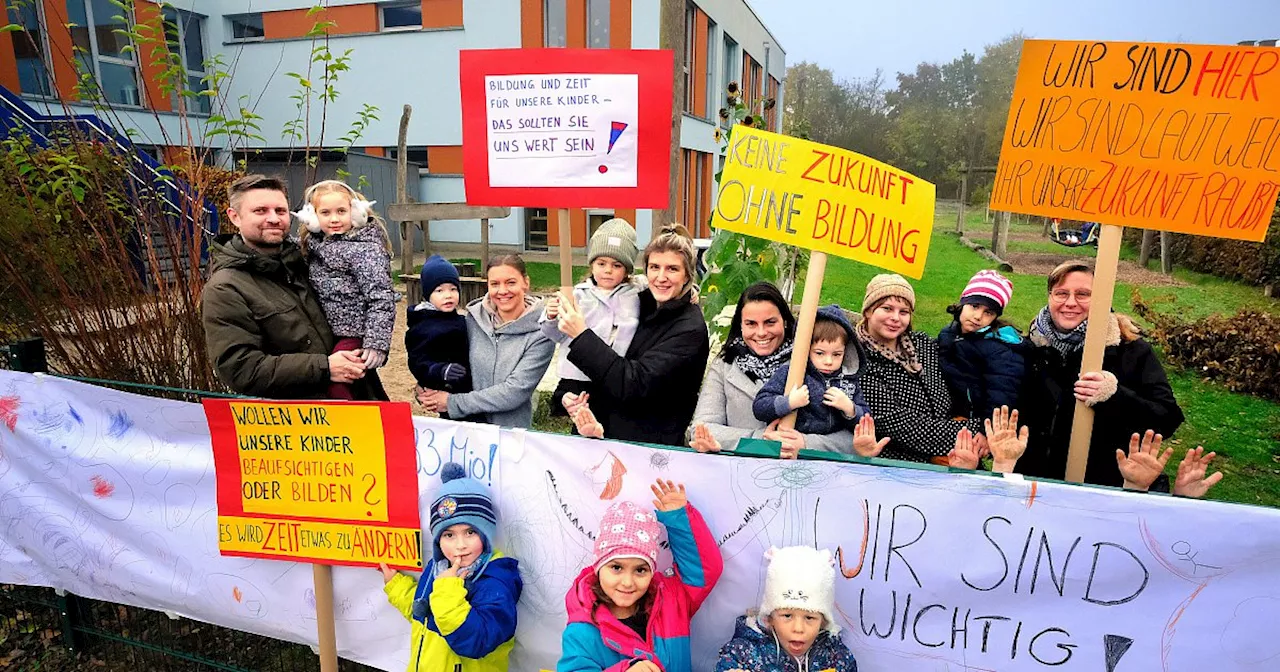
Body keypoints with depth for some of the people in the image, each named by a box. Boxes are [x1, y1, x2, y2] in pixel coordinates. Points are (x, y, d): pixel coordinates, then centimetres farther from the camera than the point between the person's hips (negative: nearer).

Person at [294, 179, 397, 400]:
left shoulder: (365, 249, -15)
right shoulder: (315, 244, 9)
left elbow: (381, 298, -20)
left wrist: (376, 343, -25)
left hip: (354, 333, -9)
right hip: (326, 333, 9)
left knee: (334, 381, -16)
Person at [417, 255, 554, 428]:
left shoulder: (540, 333, -10)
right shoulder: (474, 318, 0)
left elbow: (515, 392, -15)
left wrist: (452, 402, -13)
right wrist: (425, 388, -4)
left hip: (511, 432, -3)